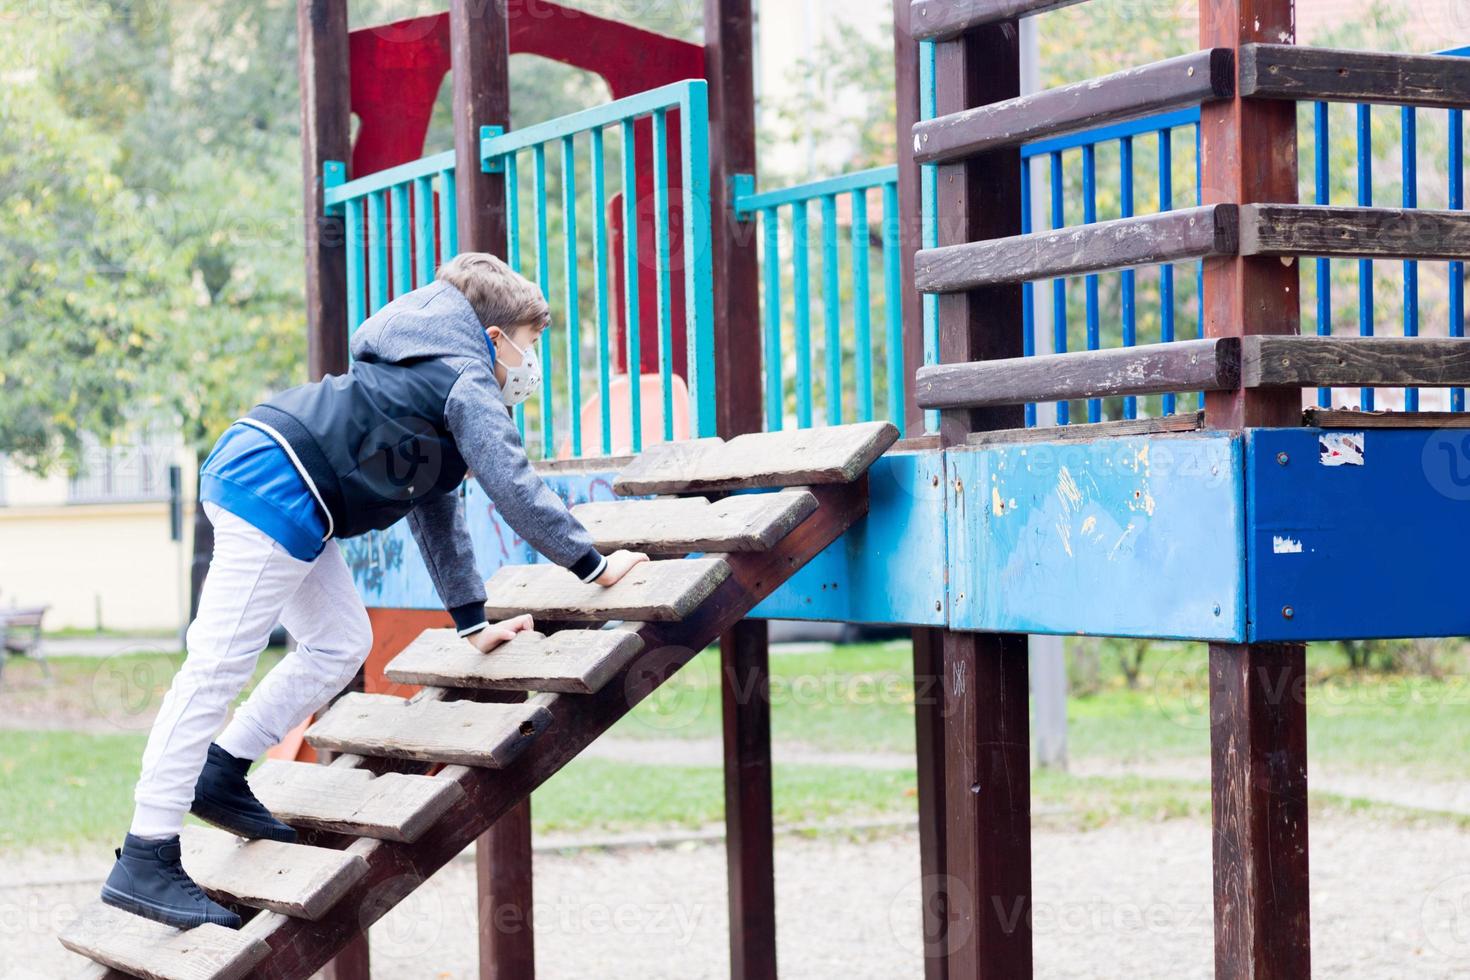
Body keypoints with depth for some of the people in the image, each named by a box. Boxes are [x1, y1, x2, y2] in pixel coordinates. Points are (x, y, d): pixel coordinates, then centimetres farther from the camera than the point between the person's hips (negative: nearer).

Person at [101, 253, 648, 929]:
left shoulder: (432, 380, 29)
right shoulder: (466, 378, 0)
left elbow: (436, 511, 32)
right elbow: (513, 487, -6)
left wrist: (473, 621, 30)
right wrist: (593, 565, 2)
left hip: (247, 470, 10)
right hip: (275, 486, -10)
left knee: (341, 644, 14)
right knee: (218, 664, -11)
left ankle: (219, 776, 17)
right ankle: (145, 861, -12)